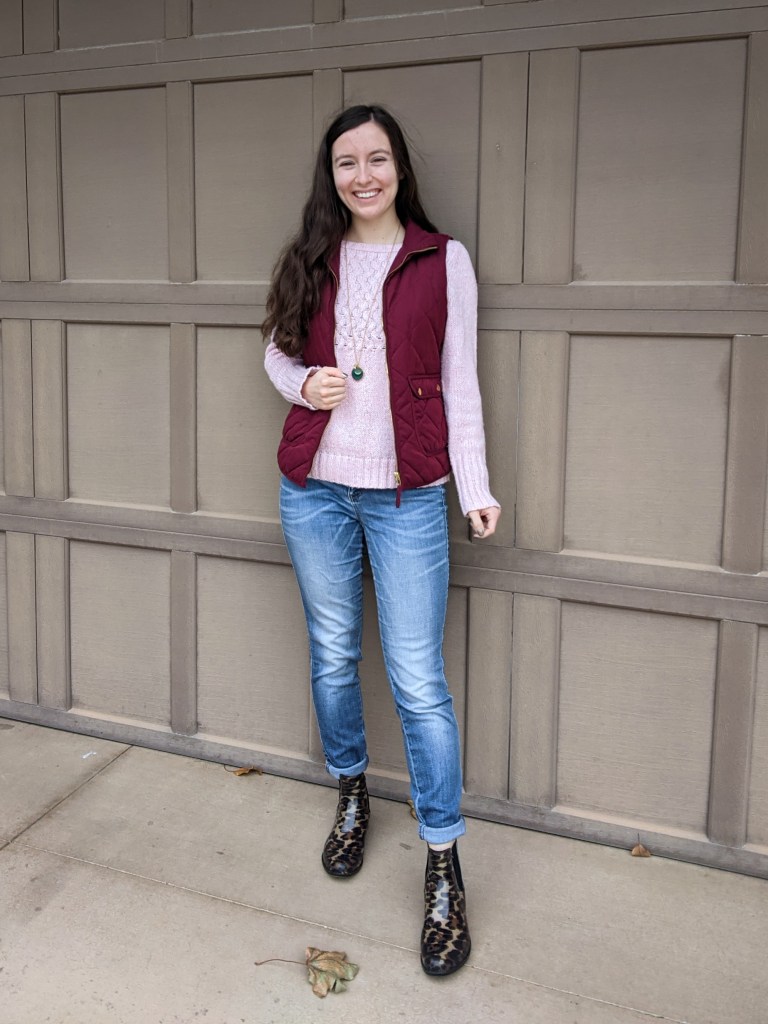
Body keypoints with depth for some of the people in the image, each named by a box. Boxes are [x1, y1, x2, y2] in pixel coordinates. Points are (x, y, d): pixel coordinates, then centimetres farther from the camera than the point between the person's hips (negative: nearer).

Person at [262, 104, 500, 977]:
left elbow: (459, 383, 1)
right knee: (332, 657, 15)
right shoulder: (310, 259, 8)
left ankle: (444, 869, 8)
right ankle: (351, 798, 39)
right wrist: (303, 383, -7)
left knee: (418, 682, -5)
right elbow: (277, 352, 17)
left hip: (407, 495, -3)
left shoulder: (443, 259, 1)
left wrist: (476, 487, -7)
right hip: (314, 488, 3)